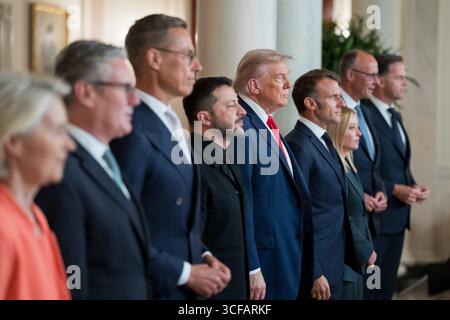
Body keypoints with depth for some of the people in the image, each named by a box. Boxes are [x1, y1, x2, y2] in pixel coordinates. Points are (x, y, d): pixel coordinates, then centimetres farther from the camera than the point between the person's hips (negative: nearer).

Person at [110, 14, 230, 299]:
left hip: (187, 288, 9)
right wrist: (185, 272, -14)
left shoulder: (172, 126, 12)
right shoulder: (132, 132, -18)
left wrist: (203, 256, 4)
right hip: (154, 287, -9)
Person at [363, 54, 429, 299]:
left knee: (387, 285, 13)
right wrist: (395, 190, -19)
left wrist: (413, 186, 4)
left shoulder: (395, 116, 16)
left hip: (398, 215, 9)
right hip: (375, 215, -9)